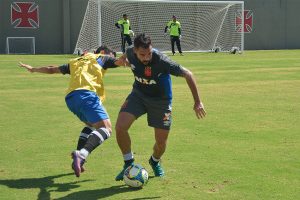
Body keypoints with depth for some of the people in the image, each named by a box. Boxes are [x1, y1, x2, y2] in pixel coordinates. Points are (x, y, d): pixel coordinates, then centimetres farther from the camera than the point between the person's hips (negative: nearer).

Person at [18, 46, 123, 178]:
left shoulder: (75, 61, 35)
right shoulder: (101, 58, 22)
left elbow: (53, 69, 43)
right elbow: (119, 62, 10)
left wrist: (33, 69, 57)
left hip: (70, 97, 7)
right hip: (86, 94, -7)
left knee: (91, 125, 28)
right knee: (106, 128, -16)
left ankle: (78, 161, 13)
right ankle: (82, 154, -41)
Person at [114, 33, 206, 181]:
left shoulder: (161, 61, -33)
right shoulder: (131, 53, -20)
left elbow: (187, 75, -23)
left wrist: (197, 102, -21)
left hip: (161, 100, -2)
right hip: (138, 94, 3)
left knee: (161, 142, 2)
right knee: (120, 127, -19)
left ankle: (155, 162, 39)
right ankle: (129, 163, 4)